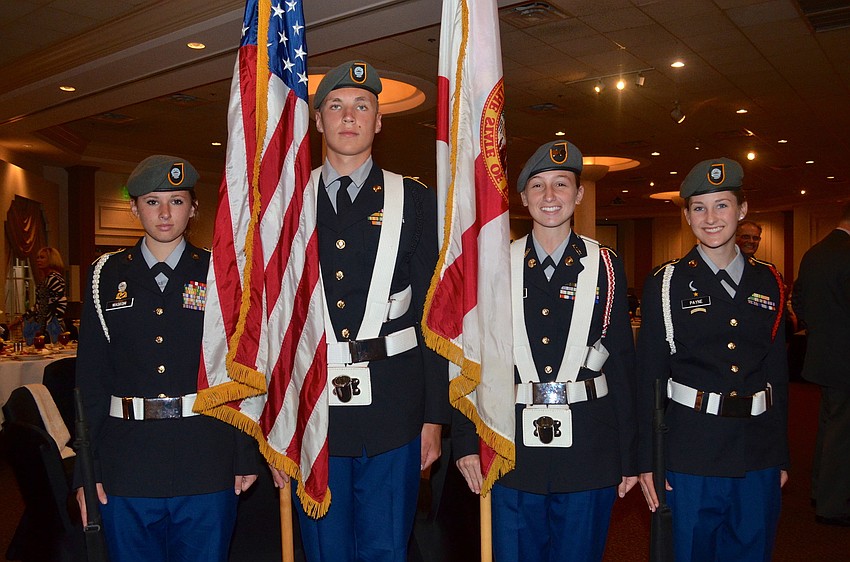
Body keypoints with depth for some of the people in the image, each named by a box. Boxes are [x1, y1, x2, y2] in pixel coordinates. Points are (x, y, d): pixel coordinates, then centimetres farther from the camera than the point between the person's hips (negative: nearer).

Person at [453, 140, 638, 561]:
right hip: (512, 447, 0)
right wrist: (466, 440, -2)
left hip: (588, 449, 0)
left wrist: (628, 456, 3)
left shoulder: (604, 266, 2)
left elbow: (622, 362, 3)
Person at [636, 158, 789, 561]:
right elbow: (649, 377, -4)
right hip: (690, 454, -3)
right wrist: (647, 461, -6)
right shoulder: (666, 283, -3)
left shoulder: (768, 283, 7)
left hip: (758, 458, 3)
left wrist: (781, 456, 11)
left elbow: (778, 374, 11)